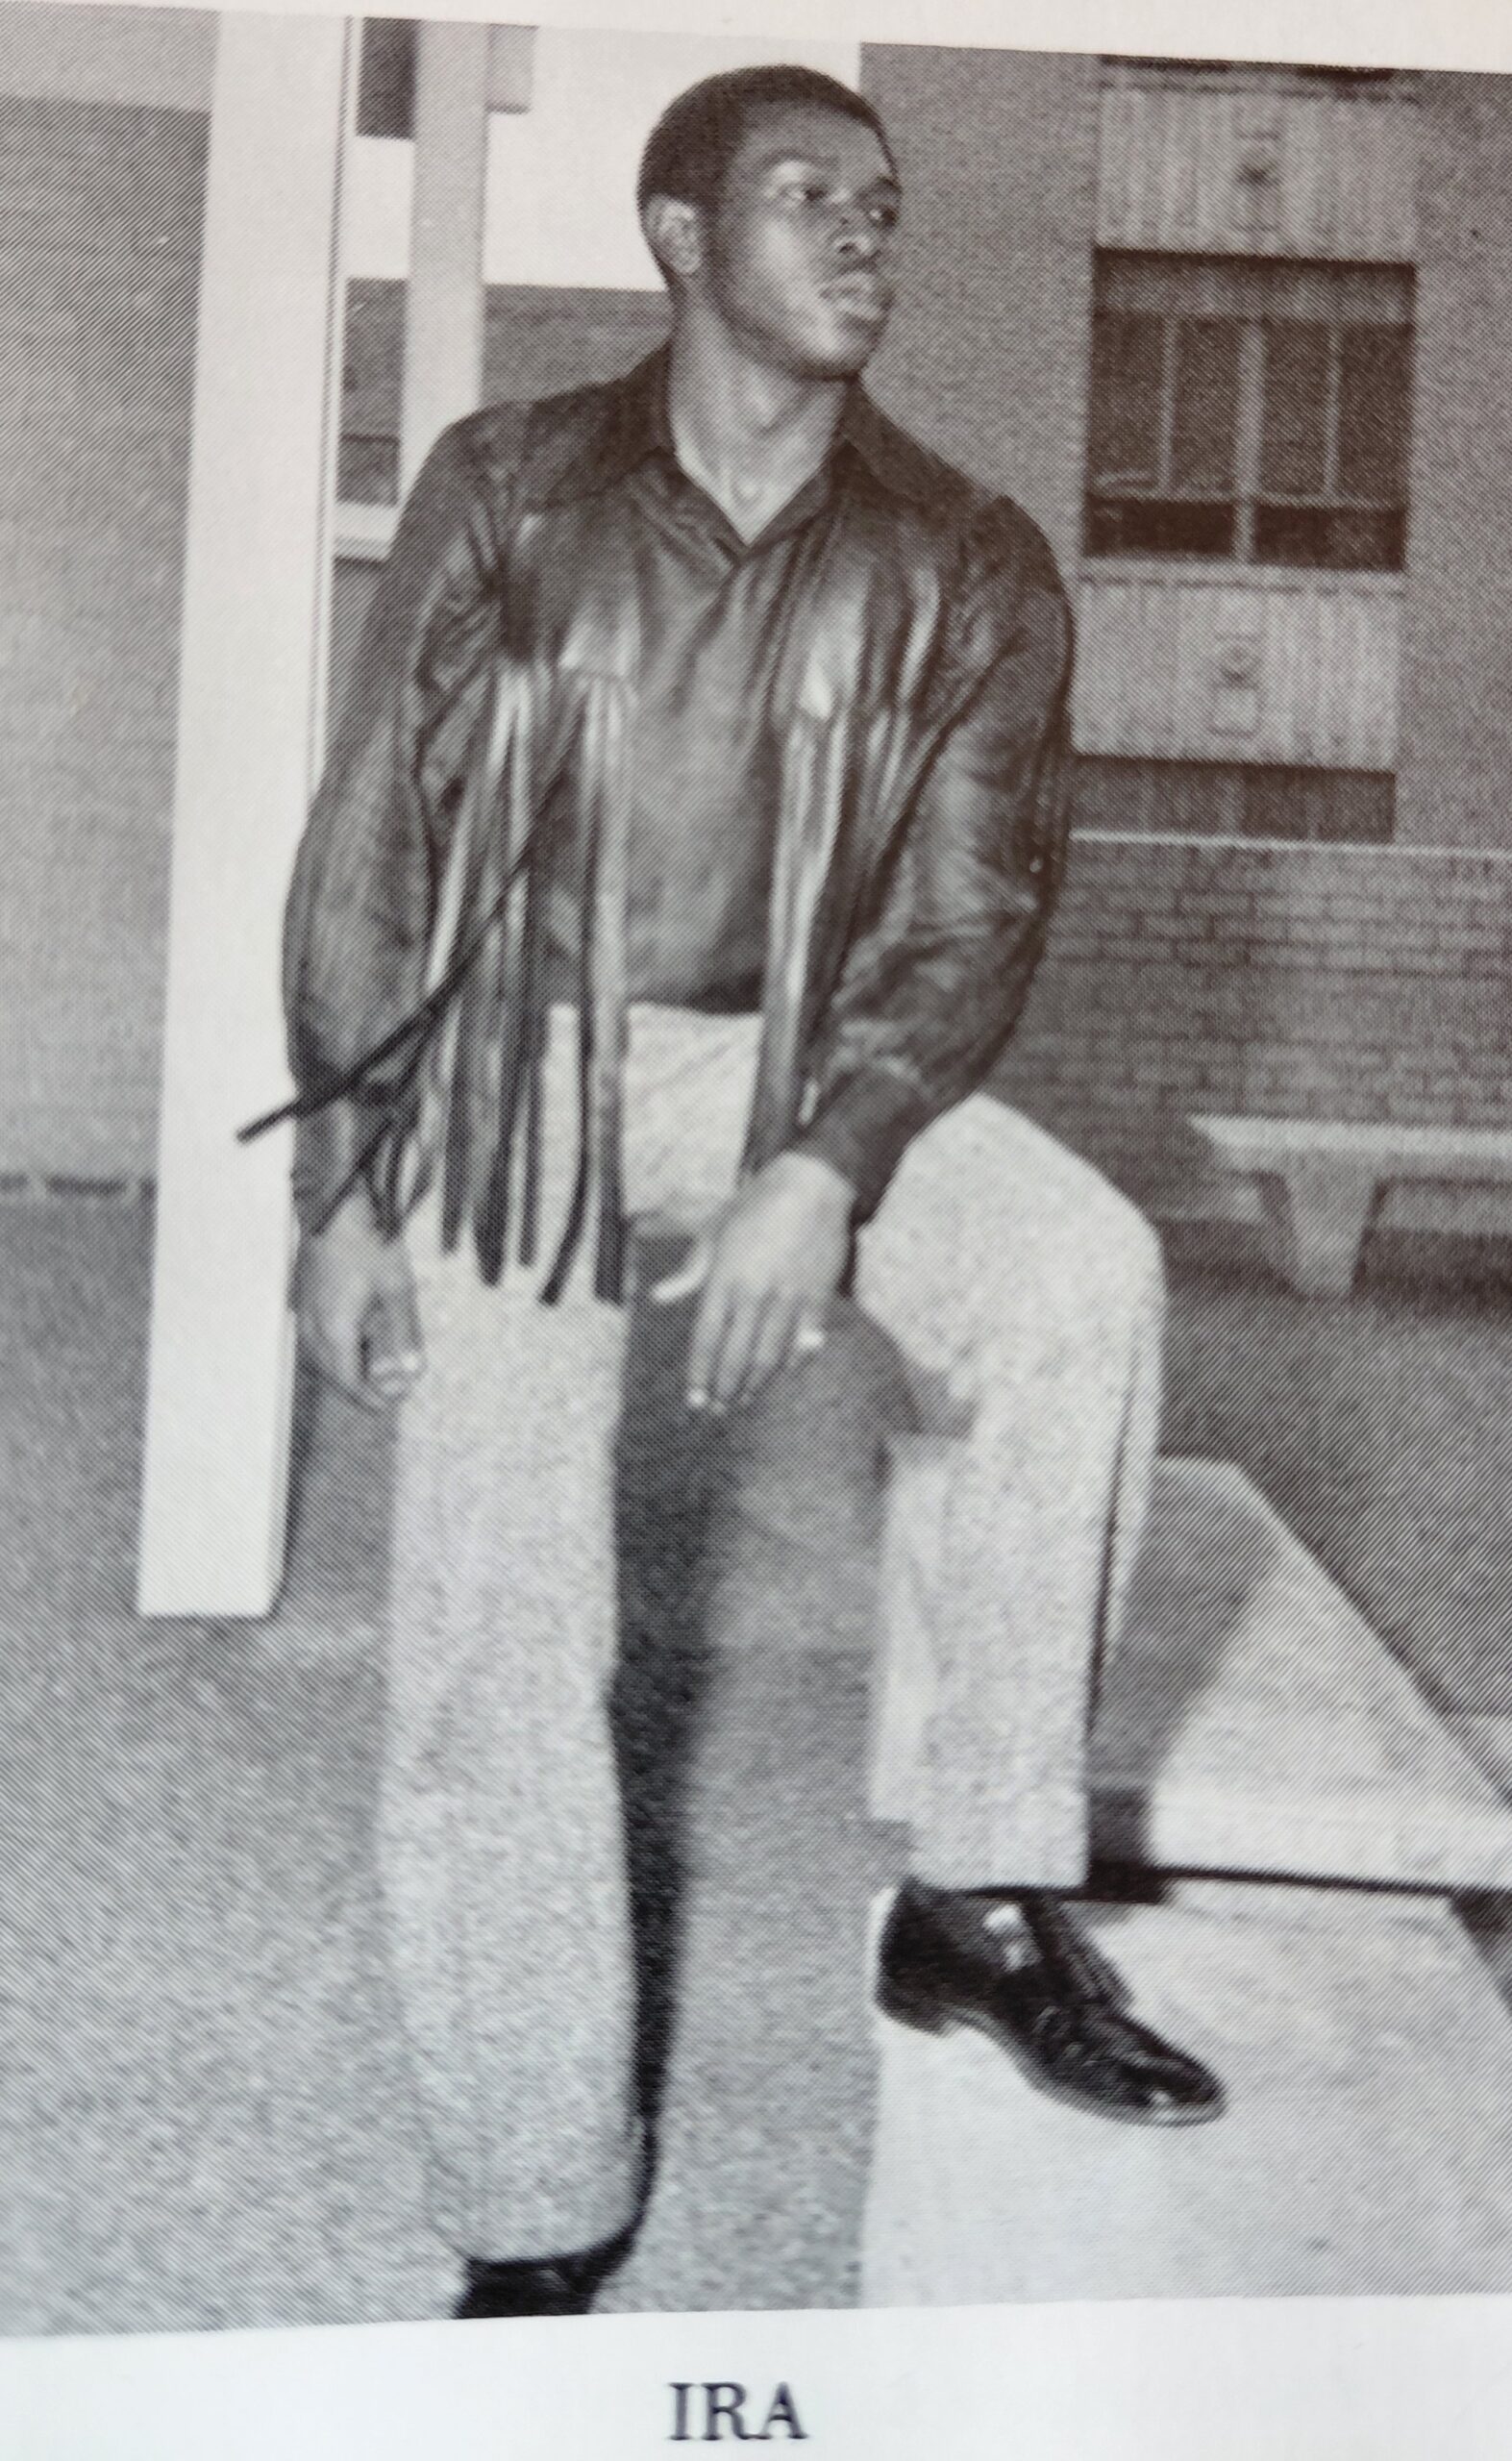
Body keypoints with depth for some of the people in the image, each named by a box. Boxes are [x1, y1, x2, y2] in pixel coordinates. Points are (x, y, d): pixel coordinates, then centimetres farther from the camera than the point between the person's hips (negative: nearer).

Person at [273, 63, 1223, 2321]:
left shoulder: (962, 567, -1)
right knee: (492, 1653, -4)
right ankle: (536, 2220, 13)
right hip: (512, 1073, 0)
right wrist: (343, 1190, -4)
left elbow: (972, 909, -6)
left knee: (1081, 1267, -30)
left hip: (796, 1060, 1)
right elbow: (373, 843, 0)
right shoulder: (506, 492, -1)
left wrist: (823, 1172, -23)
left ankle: (987, 1890, -16)